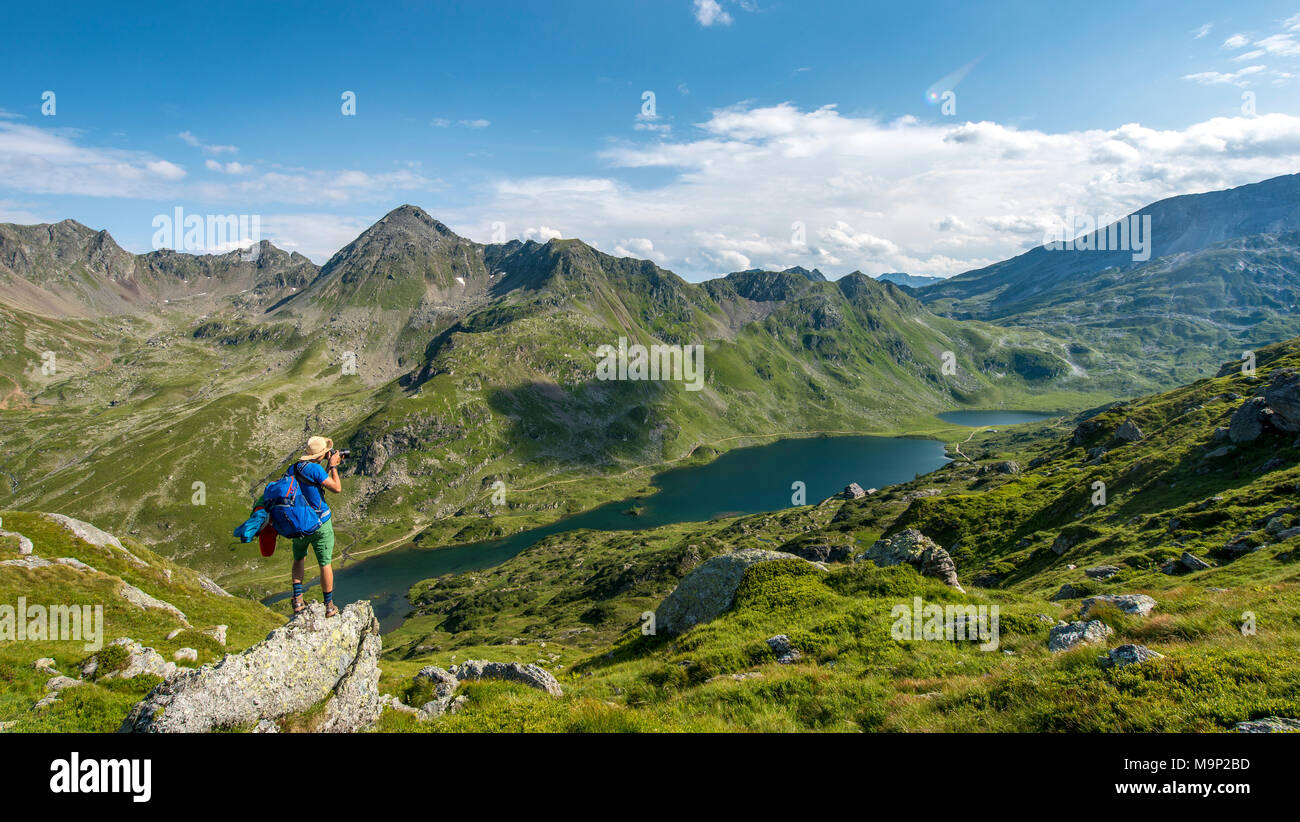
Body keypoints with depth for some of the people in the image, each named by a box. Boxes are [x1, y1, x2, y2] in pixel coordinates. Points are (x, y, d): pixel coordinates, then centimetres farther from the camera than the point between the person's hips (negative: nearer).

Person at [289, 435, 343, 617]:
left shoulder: (294, 468, 3)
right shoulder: (314, 468, -20)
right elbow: (337, 488, -15)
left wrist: (330, 465, 14)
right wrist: (333, 466, -5)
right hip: (320, 524, -6)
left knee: (299, 559, 24)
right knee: (325, 564, 7)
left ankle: (297, 601, 13)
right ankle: (329, 606, 17)